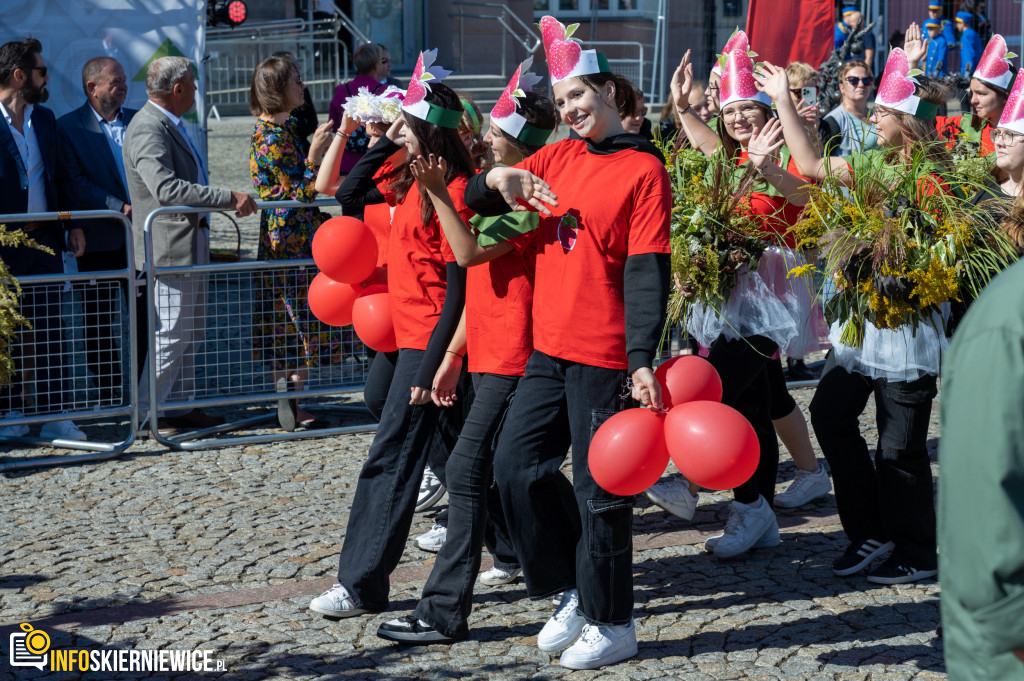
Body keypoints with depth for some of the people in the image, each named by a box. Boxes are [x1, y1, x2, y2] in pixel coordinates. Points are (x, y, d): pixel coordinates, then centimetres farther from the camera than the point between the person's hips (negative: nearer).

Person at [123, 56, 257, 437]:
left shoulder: (171, 125, 14)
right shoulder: (148, 130, -20)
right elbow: (166, 188, -32)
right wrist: (229, 199, -32)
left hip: (191, 242, 11)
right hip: (169, 247, -11)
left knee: (191, 331, 16)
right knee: (171, 333, -7)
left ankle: (183, 407, 24)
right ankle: (146, 415, 0)